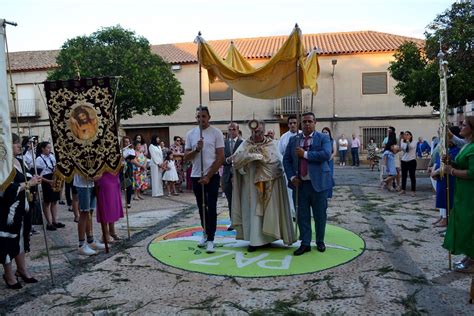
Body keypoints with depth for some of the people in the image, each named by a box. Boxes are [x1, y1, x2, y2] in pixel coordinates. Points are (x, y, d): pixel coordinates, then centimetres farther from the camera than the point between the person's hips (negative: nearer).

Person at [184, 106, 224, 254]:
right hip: (196, 176, 4)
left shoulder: (216, 133, -5)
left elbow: (220, 157, -8)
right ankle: (206, 233, 30)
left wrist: (208, 176, -12)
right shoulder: (190, 134, 5)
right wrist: (196, 149, -15)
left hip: (212, 176, -4)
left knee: (211, 208, -4)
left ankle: (210, 239, 1)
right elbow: (186, 156, 6)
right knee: (201, 207, 14)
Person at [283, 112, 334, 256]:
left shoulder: (323, 138, 0)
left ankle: (320, 242, 25)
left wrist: (305, 154, -16)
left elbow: (326, 154, -18)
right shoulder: (293, 139, 10)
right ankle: (305, 244, 15)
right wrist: (292, 177, -5)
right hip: (300, 183, 3)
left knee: (320, 215, 8)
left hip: (318, 183, -2)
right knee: (302, 215, 5)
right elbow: (286, 159, 9)